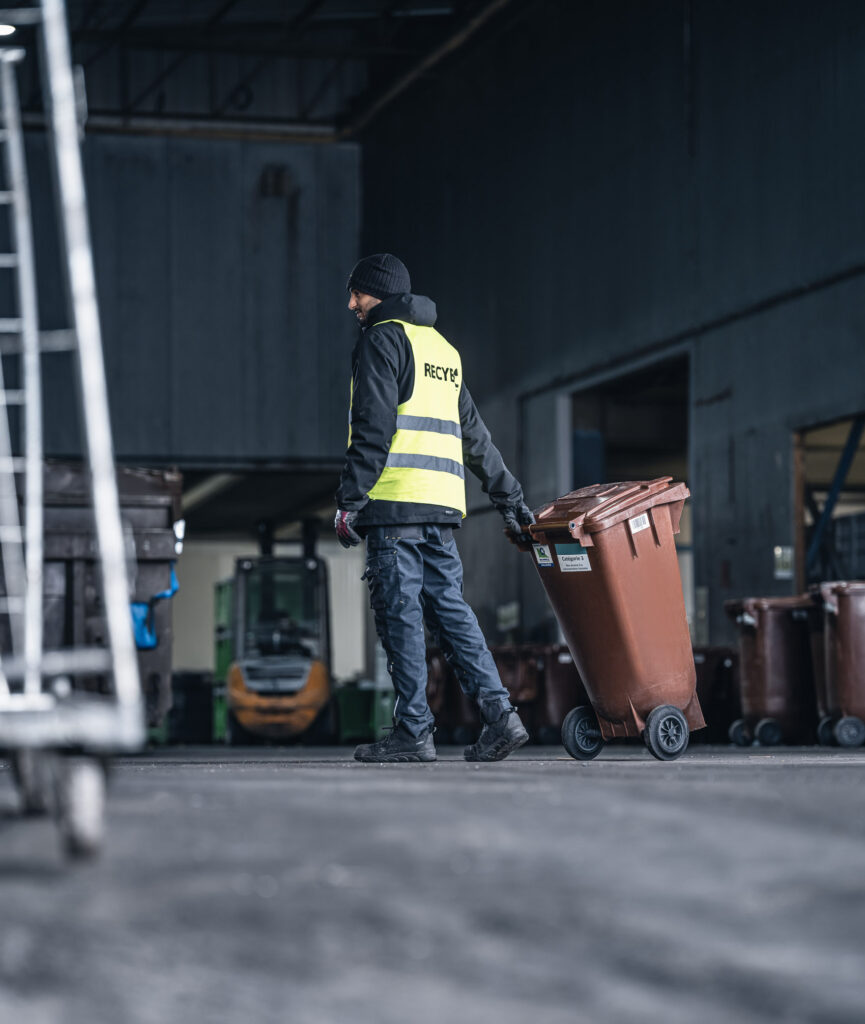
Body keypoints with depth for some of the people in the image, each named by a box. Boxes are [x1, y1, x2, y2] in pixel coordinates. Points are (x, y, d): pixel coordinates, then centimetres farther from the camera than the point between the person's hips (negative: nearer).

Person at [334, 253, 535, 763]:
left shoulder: (384, 338, -2)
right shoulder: (444, 348, 24)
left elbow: (373, 428, -13)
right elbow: (476, 435, 26)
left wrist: (350, 499, -14)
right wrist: (510, 496, 30)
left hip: (395, 500, -8)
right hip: (441, 506, 8)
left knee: (401, 614, -5)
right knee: (450, 609, 7)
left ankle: (414, 731, -5)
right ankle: (499, 713, -4)